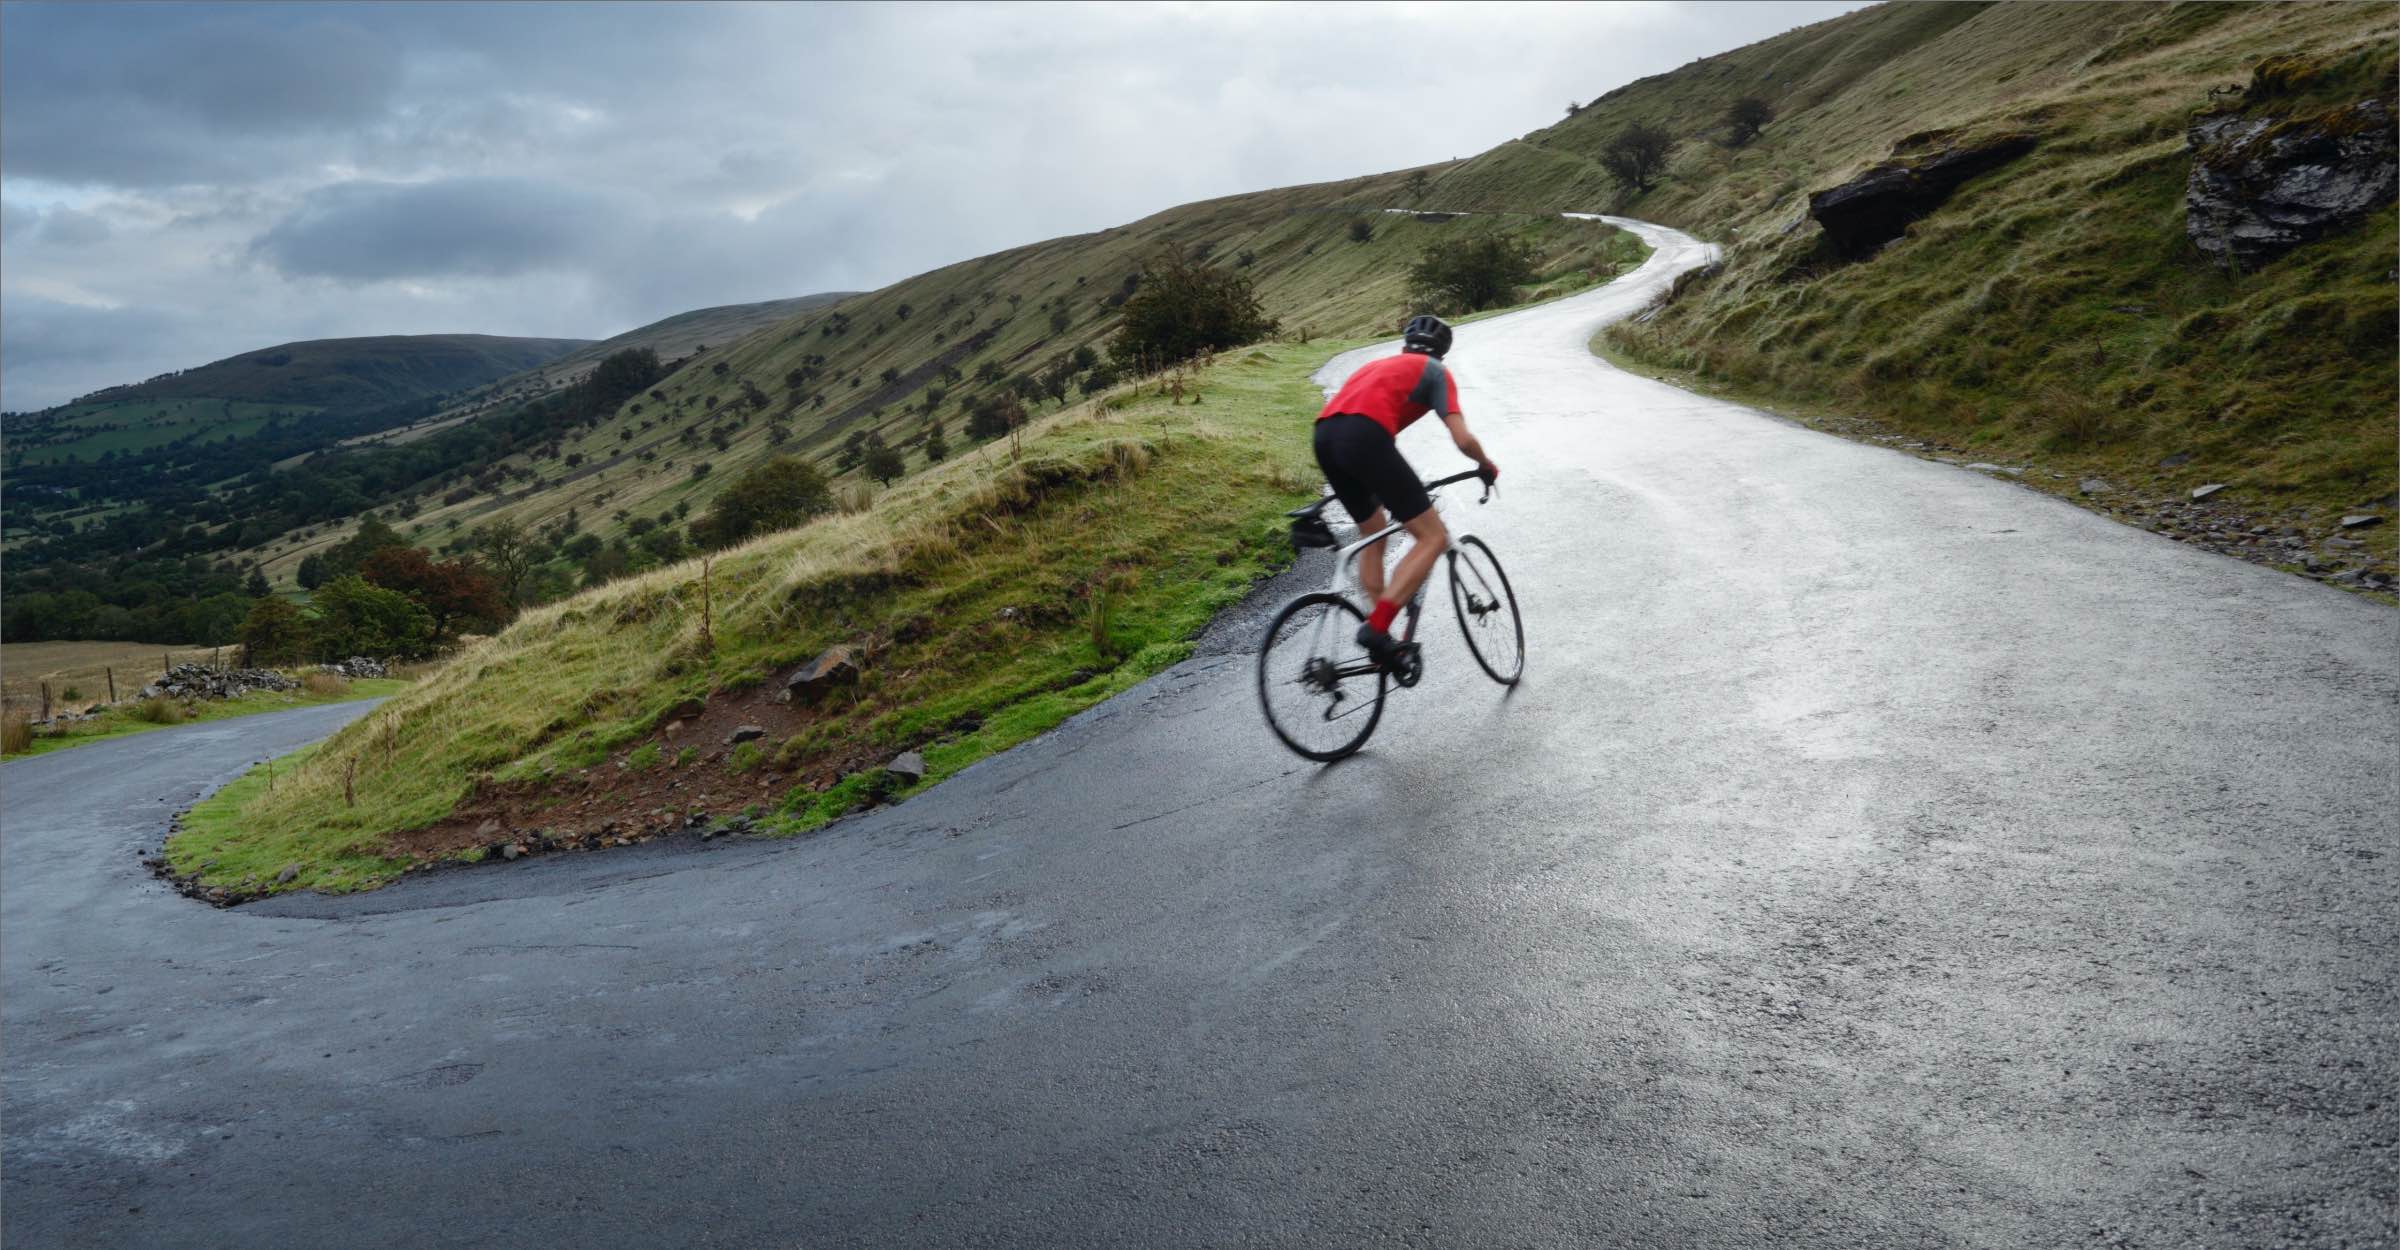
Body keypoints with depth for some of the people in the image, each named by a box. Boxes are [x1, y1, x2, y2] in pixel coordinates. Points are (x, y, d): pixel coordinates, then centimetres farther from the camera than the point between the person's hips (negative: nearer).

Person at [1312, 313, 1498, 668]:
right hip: (1364, 437, -7)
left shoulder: (1377, 364, 37)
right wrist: (1487, 465, 27)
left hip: (1324, 436, 7)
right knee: (1433, 538, 0)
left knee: (1373, 535, 25)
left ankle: (1380, 638, 21)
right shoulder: (1436, 372, 18)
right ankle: (1376, 627, -14)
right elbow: (1462, 439, 6)